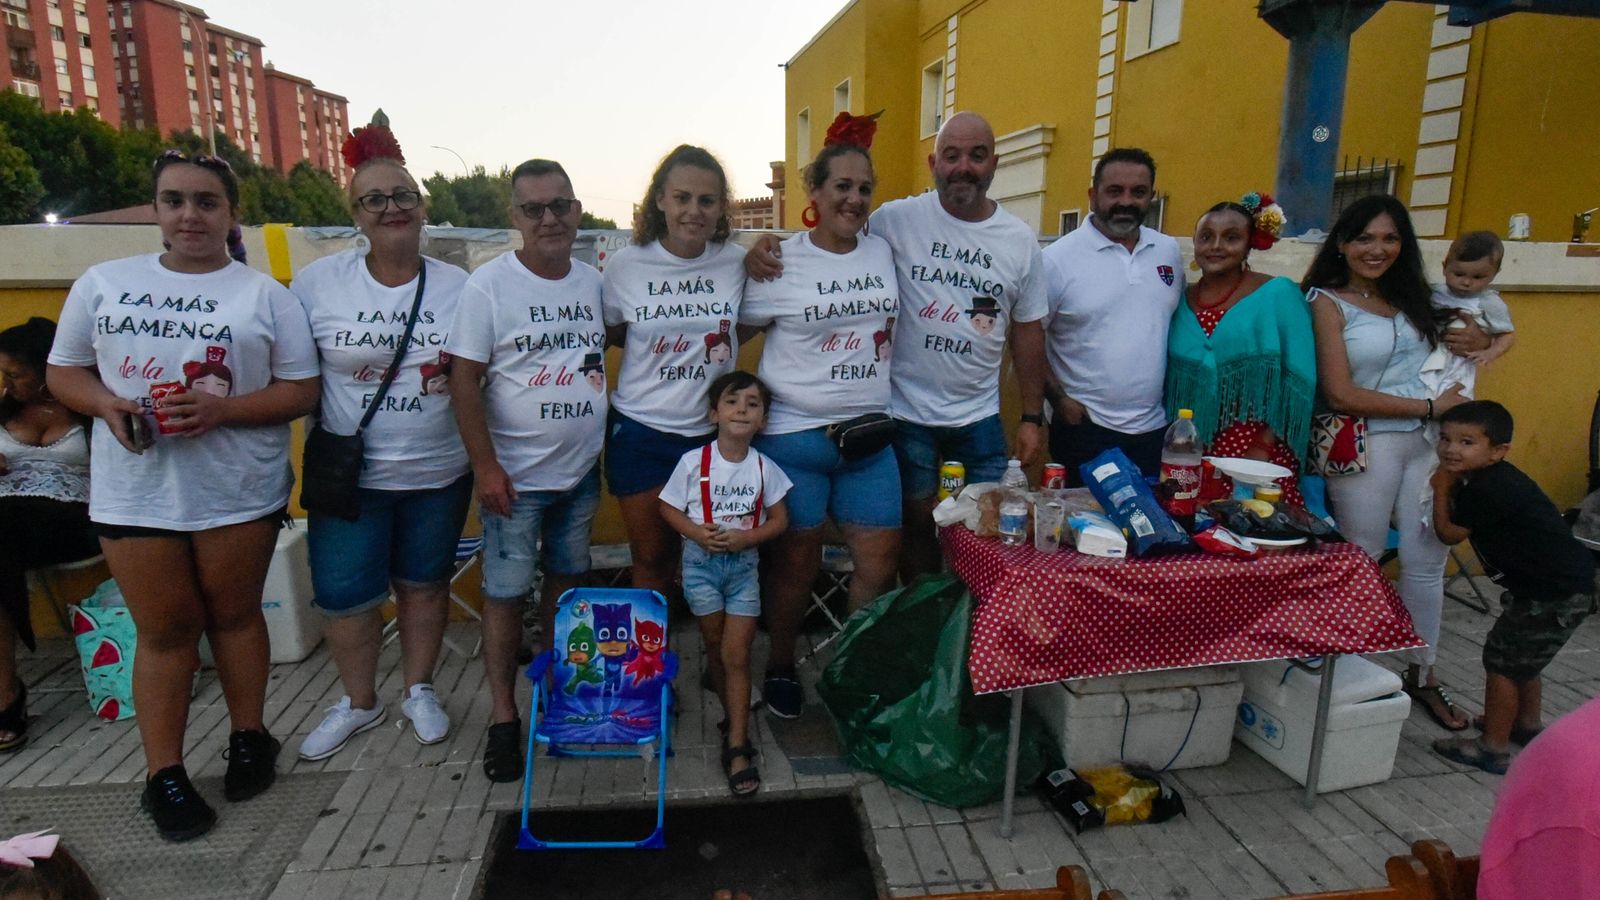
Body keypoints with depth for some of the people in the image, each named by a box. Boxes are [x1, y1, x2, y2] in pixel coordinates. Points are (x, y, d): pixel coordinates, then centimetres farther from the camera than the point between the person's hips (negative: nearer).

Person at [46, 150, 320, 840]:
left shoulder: (265, 295, 1)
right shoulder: (103, 283, 7)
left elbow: (301, 391, -3)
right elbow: (63, 372, 11)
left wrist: (222, 409, -18)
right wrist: (107, 405, -11)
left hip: (239, 493, -1)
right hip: (135, 493, 1)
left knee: (235, 615, 12)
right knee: (165, 630, 8)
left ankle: (248, 739, 30)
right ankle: (164, 775, 20)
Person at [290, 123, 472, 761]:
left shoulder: (456, 286, -1)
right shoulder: (317, 282, -4)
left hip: (439, 471, 1)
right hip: (350, 474, 0)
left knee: (424, 583, 14)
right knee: (345, 594, 8)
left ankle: (419, 690, 35)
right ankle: (359, 702, 32)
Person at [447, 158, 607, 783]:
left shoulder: (595, 282, 5)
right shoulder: (488, 285, -9)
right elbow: (465, 380, -10)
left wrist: (612, 446, 8)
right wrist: (485, 465, -14)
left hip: (581, 470, 5)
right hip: (516, 475, -4)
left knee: (567, 578, 16)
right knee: (506, 592, 2)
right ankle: (503, 718, 15)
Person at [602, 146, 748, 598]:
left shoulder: (737, 261, -3)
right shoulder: (627, 264, -5)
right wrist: (661, 347, -1)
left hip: (714, 430, 1)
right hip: (641, 431, 0)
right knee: (651, 560, 10)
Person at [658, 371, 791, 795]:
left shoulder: (765, 467, -4)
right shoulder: (693, 462, -8)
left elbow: (779, 519, 1)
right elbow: (668, 508, 0)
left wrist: (746, 537, -15)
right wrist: (697, 532, -17)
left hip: (743, 564, 0)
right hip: (701, 562, 0)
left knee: (736, 655, -4)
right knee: (716, 648, 11)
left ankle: (737, 746, 1)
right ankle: (735, 717, 33)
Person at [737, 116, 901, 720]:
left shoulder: (884, 251, 7)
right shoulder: (780, 262, -6)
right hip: (793, 436, -4)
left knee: (880, 558, 5)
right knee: (796, 562, 8)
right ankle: (780, 666, 31)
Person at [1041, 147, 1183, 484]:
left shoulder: (1169, 251, 7)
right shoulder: (1058, 258, -9)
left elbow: (1178, 326, 17)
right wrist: (1059, 399, -10)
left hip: (1155, 429, 5)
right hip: (1084, 428, -4)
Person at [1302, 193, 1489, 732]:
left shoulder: (1409, 296, 11)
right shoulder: (1327, 302, -6)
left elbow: (1437, 353, 26)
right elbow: (1341, 395, -13)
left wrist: (1472, 340, 3)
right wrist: (1429, 406, -9)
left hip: (1428, 443, 5)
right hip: (1366, 444, -5)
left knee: (1426, 561, 10)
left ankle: (1422, 674, 25)